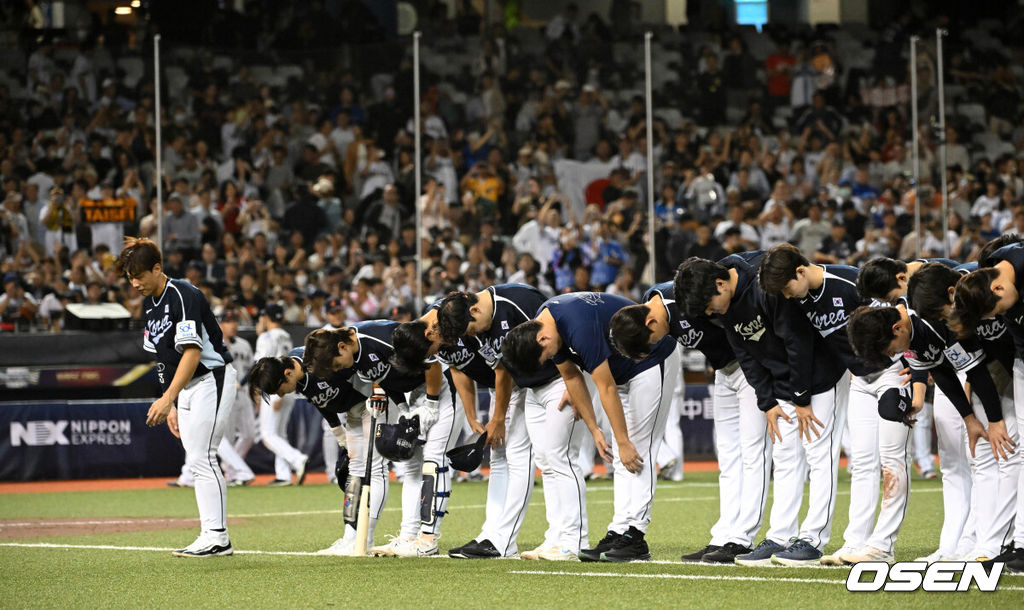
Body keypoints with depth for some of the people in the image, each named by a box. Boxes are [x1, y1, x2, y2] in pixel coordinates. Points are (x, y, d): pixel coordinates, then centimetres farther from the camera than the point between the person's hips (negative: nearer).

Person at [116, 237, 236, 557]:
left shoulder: (183, 296, -18)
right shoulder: (149, 303, 10)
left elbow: (192, 352, -26)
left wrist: (168, 398, -32)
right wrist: (170, 405, 13)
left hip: (213, 378, -9)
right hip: (187, 387, 9)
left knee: (202, 458, -15)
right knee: (196, 461, 6)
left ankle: (217, 537, -14)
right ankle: (211, 537, 6)